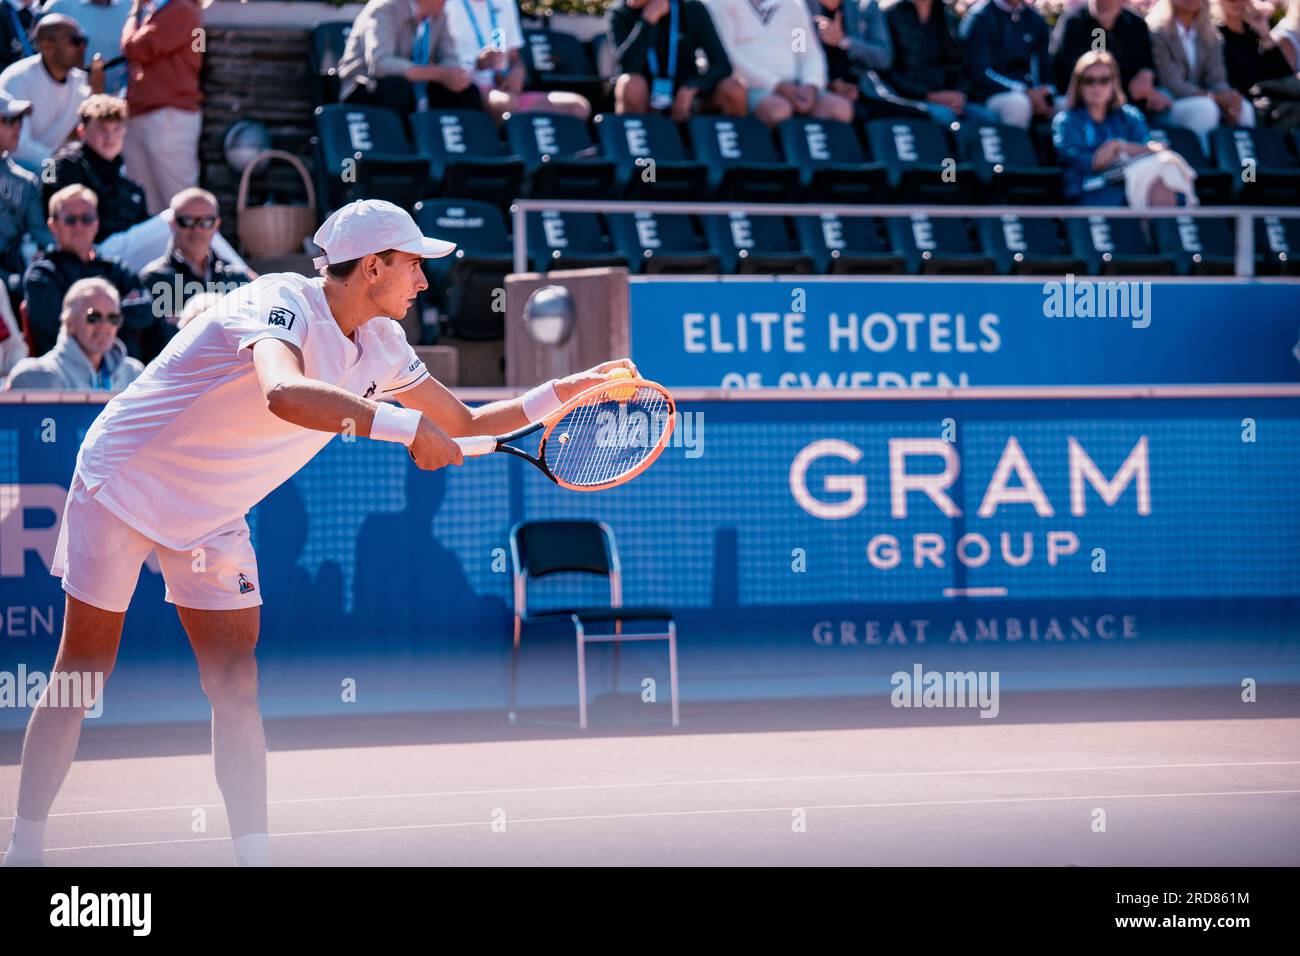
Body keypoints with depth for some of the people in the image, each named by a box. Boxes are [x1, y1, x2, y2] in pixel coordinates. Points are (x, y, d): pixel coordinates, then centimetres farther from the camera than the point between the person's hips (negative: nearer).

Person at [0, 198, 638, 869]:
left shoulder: (379, 347, -1)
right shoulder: (281, 304, -27)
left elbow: (465, 425, 11)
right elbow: (285, 394, -49)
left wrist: (570, 389, 0)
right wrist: (404, 425, -50)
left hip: (214, 514, 7)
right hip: (124, 482, -7)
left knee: (236, 689, -3)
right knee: (81, 675, -1)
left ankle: (253, 857, -1)